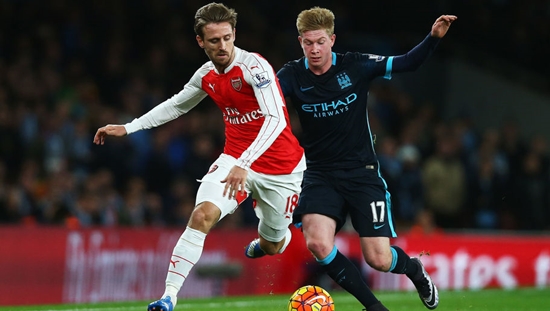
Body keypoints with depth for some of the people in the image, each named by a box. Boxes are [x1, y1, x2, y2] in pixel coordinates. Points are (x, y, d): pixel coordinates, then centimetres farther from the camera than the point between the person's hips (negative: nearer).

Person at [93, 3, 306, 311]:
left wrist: (244, 164, -41)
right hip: (234, 159, 4)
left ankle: (280, 233, 53)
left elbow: (276, 119, -31)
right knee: (203, 214, -23)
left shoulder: (254, 66, -22)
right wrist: (128, 128, 16)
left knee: (271, 246, 12)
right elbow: (175, 105, 19)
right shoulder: (207, 75, 0)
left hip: (281, 168, -4)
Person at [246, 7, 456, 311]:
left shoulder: (355, 66, -5)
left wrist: (433, 38, -18)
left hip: (361, 171, -1)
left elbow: (407, 63, -2)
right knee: (317, 243, -24)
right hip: (319, 174, 1)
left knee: (378, 259, -7)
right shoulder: (292, 75, -5)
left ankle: (414, 269, 32)